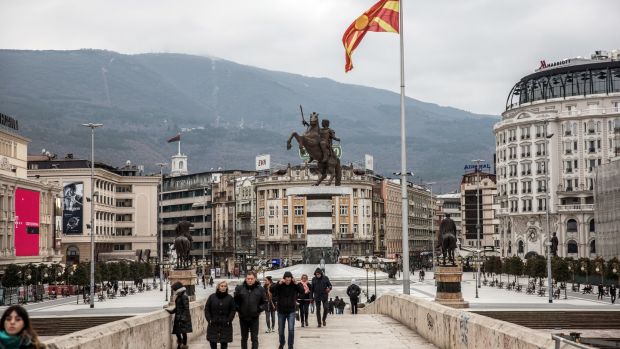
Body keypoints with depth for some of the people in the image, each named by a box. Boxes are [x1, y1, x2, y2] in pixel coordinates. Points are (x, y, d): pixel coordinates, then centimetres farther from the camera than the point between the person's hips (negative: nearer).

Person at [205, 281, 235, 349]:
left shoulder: (230, 298, 1)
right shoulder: (212, 297, 1)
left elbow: (232, 310, 2)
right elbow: (207, 309, 3)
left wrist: (229, 320, -10)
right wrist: (209, 319, -7)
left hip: (225, 325, 0)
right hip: (213, 324, 0)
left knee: (224, 342, 3)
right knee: (212, 341, 2)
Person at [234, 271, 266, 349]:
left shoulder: (260, 289, -2)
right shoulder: (239, 288, -3)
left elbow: (264, 301, 7)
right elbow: (235, 301, 6)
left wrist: (260, 309, -5)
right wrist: (238, 309, -3)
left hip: (254, 317, -1)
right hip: (243, 317, 1)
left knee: (254, 338, 1)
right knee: (244, 338, 14)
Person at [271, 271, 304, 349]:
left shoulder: (294, 285, -7)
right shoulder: (279, 285, -8)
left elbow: (302, 291, -16)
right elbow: (271, 290, -21)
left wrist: (296, 283, -27)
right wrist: (279, 283, -31)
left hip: (291, 311, -1)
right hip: (281, 311, 1)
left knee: (291, 329, -11)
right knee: (281, 330, 12)